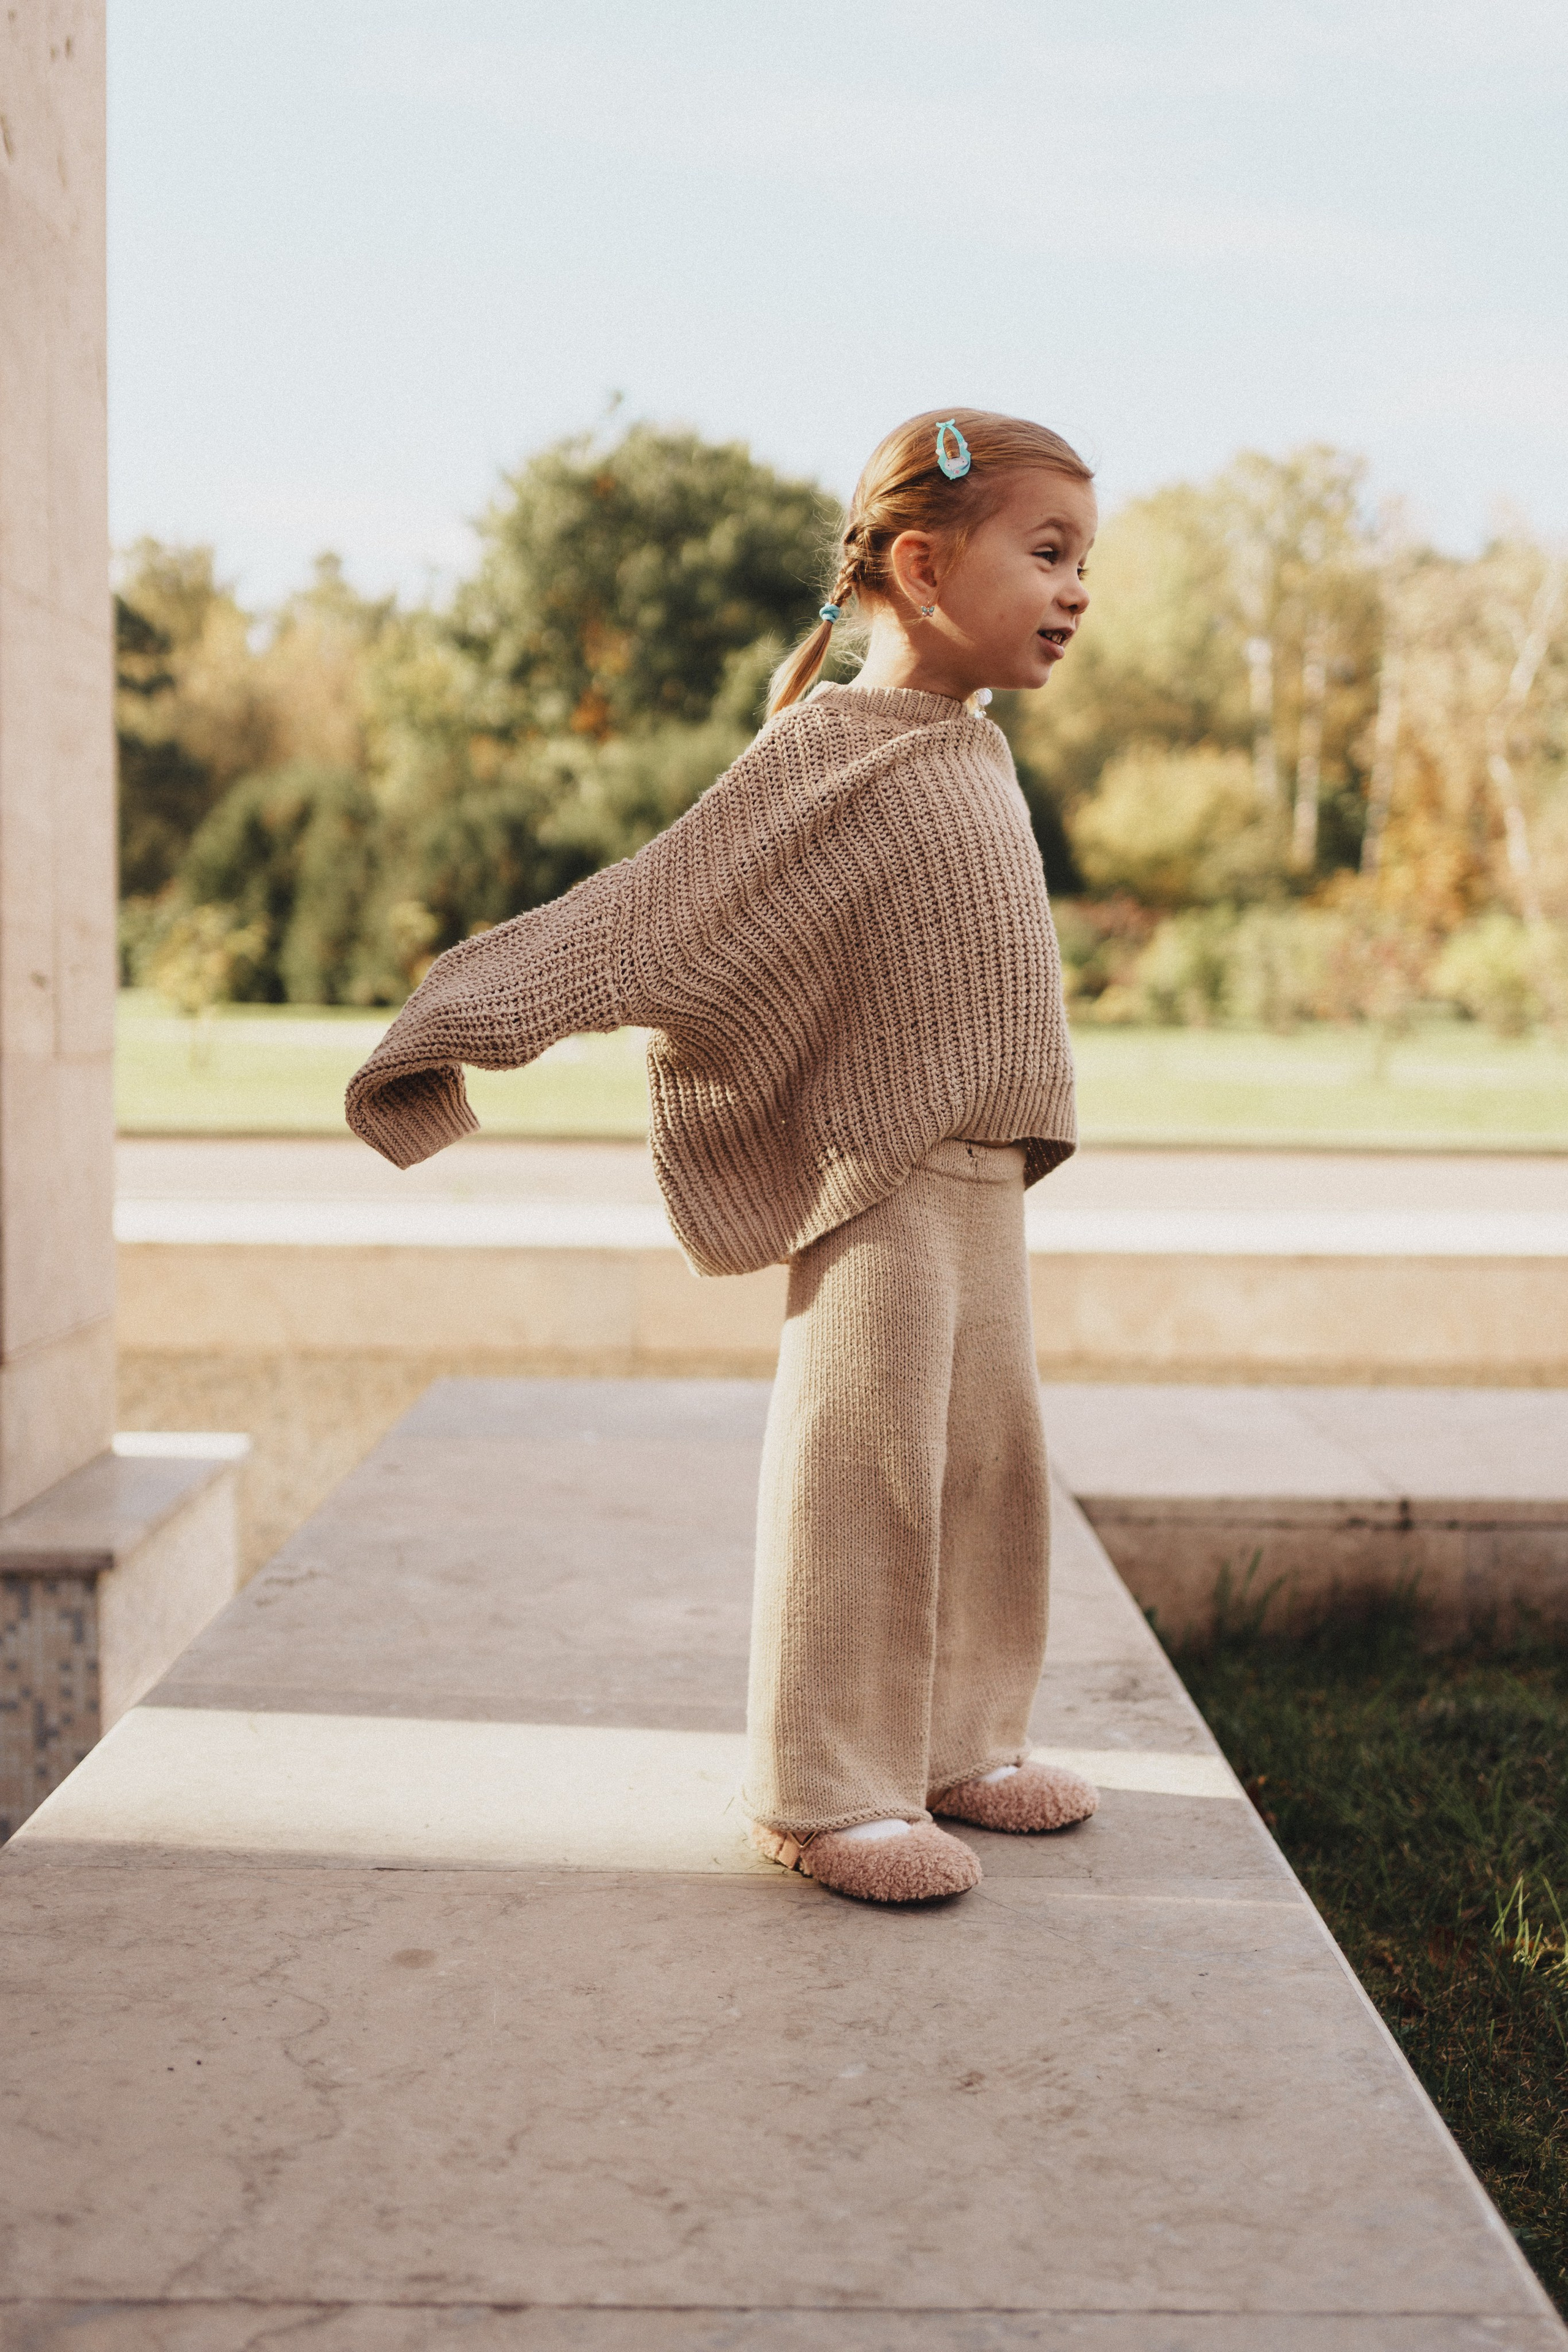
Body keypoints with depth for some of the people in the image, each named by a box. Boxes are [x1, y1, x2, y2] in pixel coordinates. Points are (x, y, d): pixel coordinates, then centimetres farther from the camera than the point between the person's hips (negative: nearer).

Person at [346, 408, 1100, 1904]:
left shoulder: (982, 756, 14)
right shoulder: (823, 749, -11)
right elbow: (657, 907, -14)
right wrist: (490, 1011, -21)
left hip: (987, 1182, 9)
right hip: (876, 1181, -8)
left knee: (991, 1460, 13)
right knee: (860, 1468, -6)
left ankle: (957, 1741, 27)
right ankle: (825, 1791, 5)